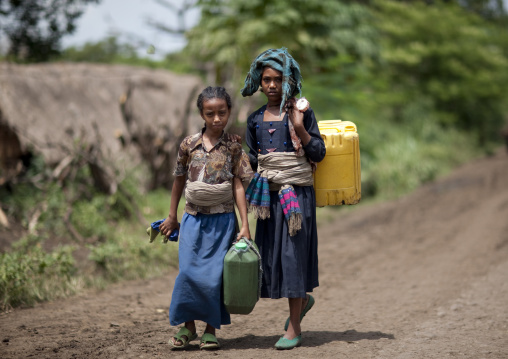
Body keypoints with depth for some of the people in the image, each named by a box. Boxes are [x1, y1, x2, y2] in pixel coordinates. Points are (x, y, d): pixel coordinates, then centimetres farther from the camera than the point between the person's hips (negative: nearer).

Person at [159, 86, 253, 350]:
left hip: (222, 219, -1)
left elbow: (238, 187, -2)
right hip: (194, 218, 1)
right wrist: (172, 217, 16)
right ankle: (187, 326, 12)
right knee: (188, 272, -3)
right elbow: (179, 180, 12)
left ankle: (211, 329, 12)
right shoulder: (189, 144, 1)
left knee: (214, 276, -1)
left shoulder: (233, 147, -2)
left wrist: (245, 225, -6)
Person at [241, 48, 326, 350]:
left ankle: (294, 329, 1)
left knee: (294, 253, -5)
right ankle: (302, 299, 33)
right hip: (270, 195, 5)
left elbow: (319, 153, -6)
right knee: (271, 253, 4)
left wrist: (300, 128, -17)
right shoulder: (256, 120, 10)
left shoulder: (302, 112, -2)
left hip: (298, 193, -5)